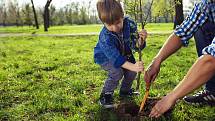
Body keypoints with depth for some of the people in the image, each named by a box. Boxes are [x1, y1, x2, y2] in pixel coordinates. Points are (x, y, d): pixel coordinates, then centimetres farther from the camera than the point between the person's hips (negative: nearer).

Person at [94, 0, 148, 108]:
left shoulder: (130, 24, -25)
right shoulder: (105, 37, -38)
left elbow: (136, 46, -22)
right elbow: (115, 58, -44)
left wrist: (141, 40, -46)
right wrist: (133, 66, -58)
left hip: (123, 53, 5)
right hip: (105, 57, -5)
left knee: (132, 72, -8)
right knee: (117, 72, -28)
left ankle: (125, 90, 20)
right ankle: (106, 94, -6)